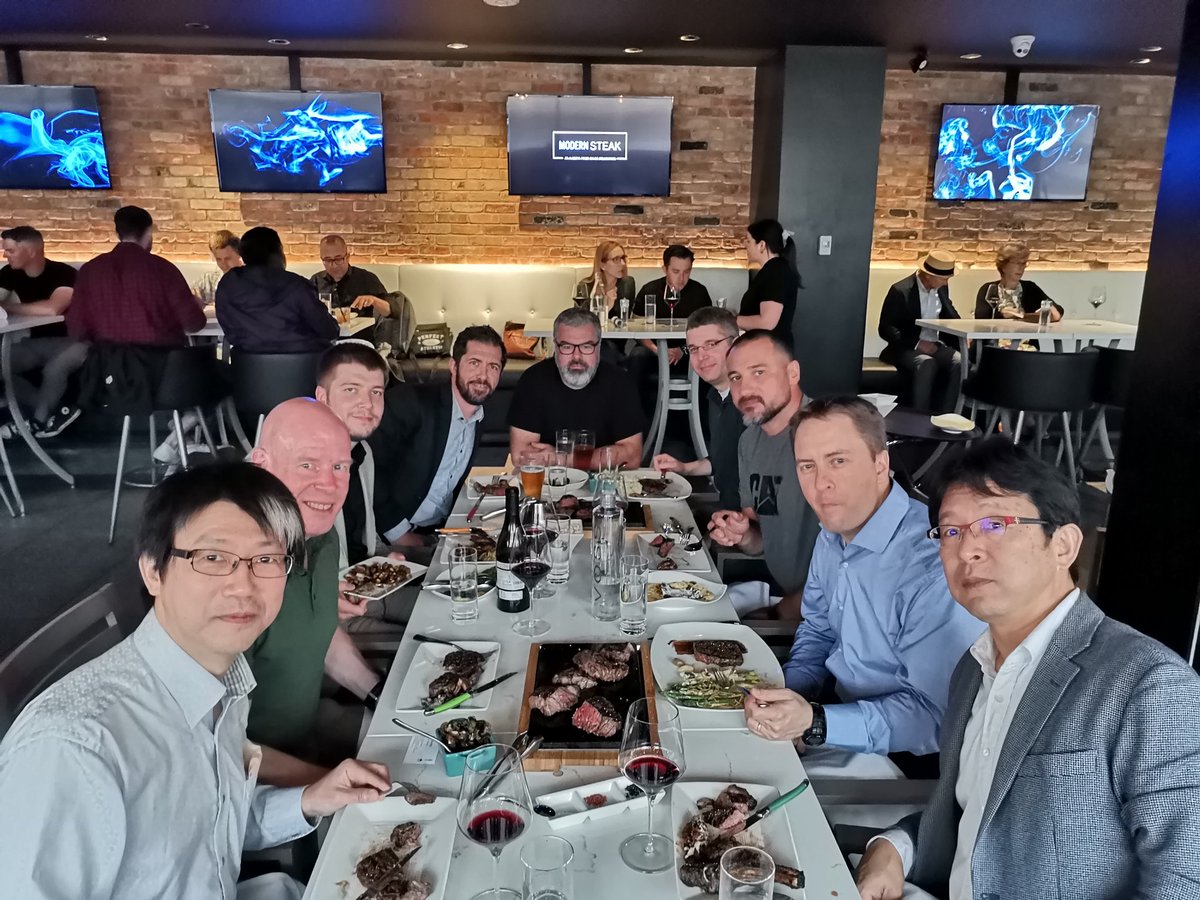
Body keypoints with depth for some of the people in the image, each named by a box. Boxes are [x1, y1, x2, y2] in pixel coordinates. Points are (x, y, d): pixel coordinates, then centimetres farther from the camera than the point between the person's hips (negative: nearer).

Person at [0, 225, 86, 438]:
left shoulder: (64, 273, -18)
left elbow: (52, 309, -33)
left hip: (70, 341, -7)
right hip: (37, 342, 7)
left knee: (53, 369, -35)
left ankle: (37, 420, -7)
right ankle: (57, 411, -9)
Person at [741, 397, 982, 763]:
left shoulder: (935, 570, -28)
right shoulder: (834, 533, 0)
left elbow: (937, 717, -25)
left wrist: (814, 723, -31)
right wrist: (787, 695, -4)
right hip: (846, 709, 7)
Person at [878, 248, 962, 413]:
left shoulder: (941, 288, 7)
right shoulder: (900, 290, -12)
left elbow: (950, 317, 19)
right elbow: (885, 329, -15)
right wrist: (917, 343, -23)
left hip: (936, 345, 5)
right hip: (907, 348, -5)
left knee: (960, 363, -24)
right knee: (927, 364, -36)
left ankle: (942, 416, -17)